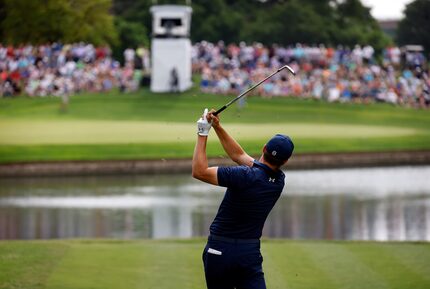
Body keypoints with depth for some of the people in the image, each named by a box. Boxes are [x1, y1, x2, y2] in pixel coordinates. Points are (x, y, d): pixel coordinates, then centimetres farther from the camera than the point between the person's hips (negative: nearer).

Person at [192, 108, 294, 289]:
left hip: (220, 250, -3)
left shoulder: (246, 176, -18)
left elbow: (199, 171, -13)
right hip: (250, 252, 4)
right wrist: (218, 128, 11)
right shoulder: (278, 181, 2)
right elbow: (239, 155, 13)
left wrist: (202, 135, -5)